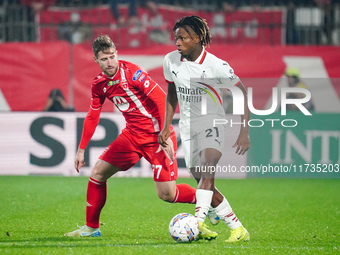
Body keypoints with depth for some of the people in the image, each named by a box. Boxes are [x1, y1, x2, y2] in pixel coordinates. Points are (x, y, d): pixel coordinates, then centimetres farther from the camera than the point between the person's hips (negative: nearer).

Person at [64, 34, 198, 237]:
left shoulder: (131, 72, -19)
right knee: (98, 173, 4)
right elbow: (92, 117, 15)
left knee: (167, 194, -15)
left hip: (156, 136, -7)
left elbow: (162, 100, -21)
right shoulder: (99, 84, 3)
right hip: (132, 135, 7)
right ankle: (92, 228, 18)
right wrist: (81, 150, 15)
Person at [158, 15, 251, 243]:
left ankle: (198, 222, -41)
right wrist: (167, 126, 12)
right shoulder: (171, 61, 0)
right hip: (188, 127, 5)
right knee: (204, 182, 2)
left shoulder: (216, 66, -15)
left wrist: (244, 132, -15)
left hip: (212, 123, -5)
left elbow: (243, 93, -8)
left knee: (207, 170, -29)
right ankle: (237, 228, 13)